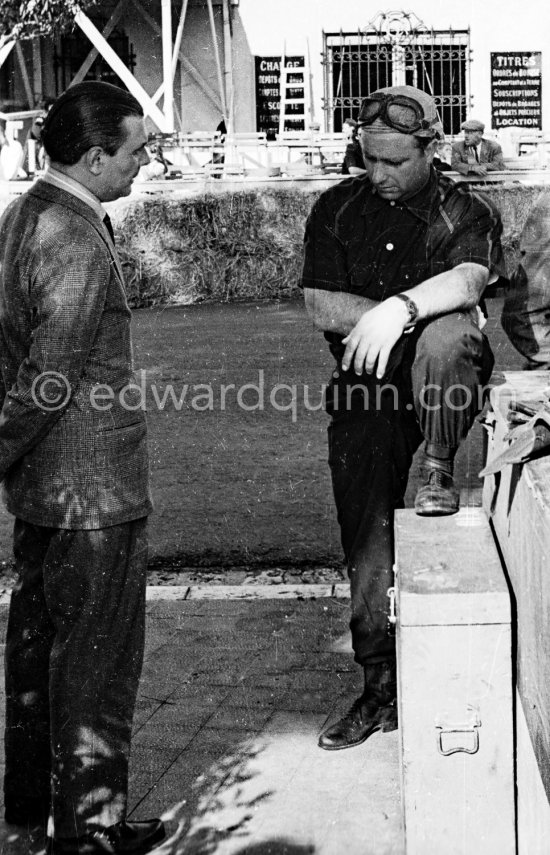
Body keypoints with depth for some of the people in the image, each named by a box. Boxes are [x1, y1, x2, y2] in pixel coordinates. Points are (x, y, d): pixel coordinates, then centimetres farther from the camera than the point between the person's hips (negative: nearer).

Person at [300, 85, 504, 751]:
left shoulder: (465, 212, -1)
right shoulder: (337, 209, 6)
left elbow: (467, 278, -23)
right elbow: (320, 306, -3)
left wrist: (401, 309, -40)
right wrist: (394, 314, -16)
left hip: (440, 387, -2)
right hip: (364, 394, 3)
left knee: (447, 334, -37)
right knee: (366, 544, 2)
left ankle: (438, 470, -16)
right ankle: (381, 688, 16)